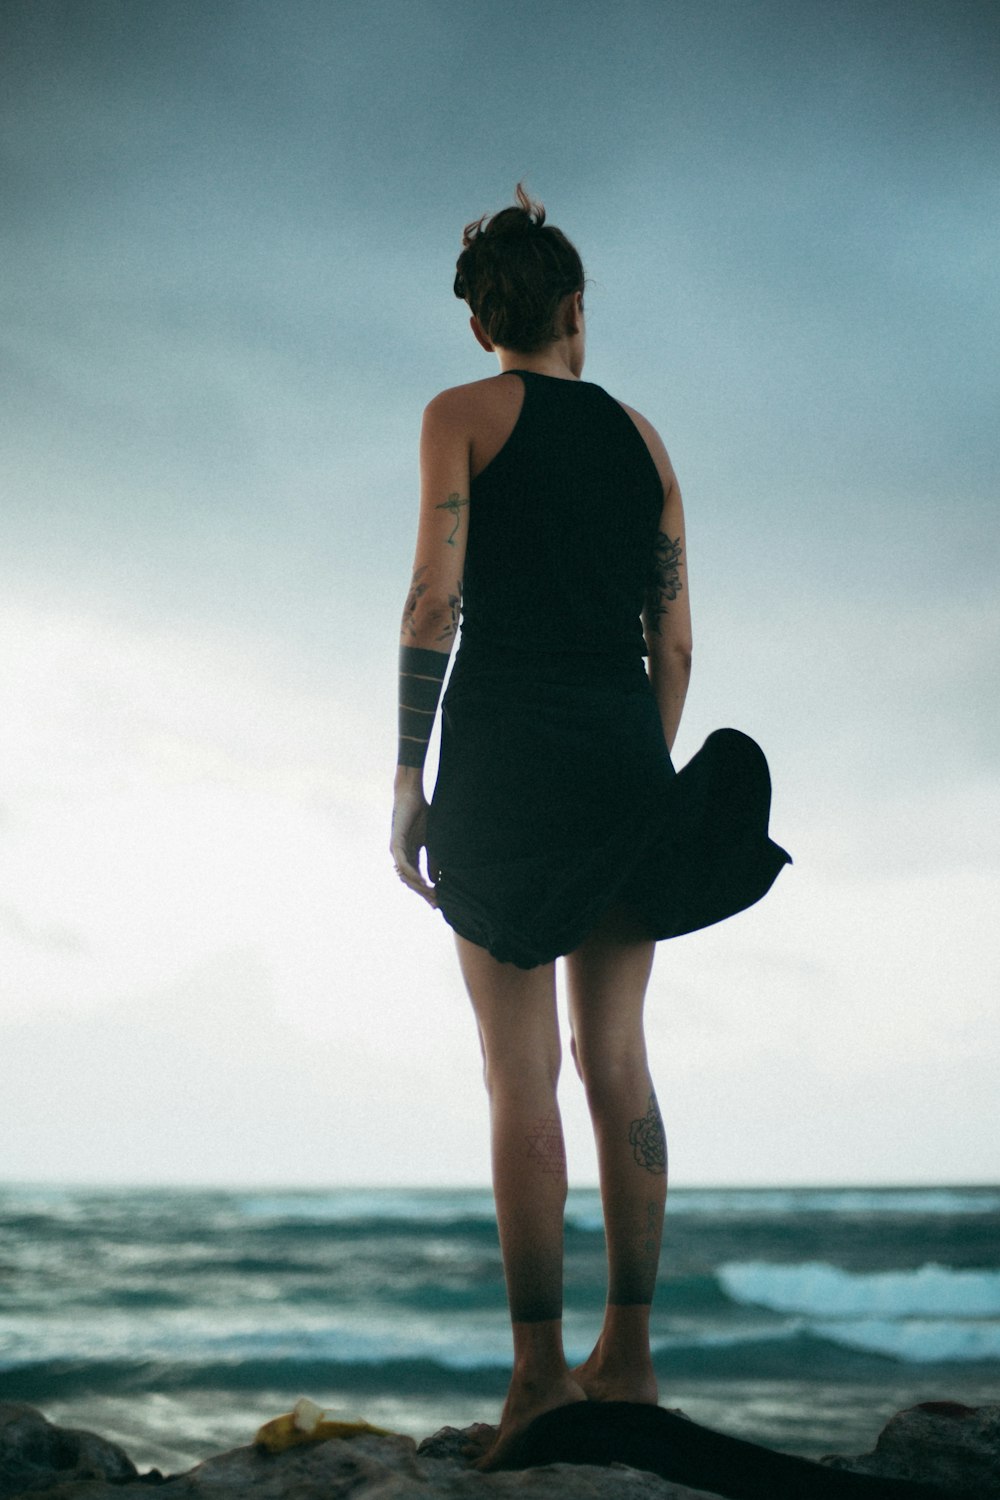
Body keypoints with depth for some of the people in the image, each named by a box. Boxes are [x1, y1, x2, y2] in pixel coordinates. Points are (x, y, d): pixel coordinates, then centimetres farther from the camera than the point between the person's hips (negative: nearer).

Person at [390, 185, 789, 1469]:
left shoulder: (464, 415, 3)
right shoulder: (641, 435, 15)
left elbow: (434, 600, -7)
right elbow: (674, 641, 12)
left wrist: (406, 777, -5)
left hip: (504, 747, -4)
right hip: (627, 750, 4)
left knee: (520, 1073, -4)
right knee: (616, 1059, 8)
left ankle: (541, 1369, -5)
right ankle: (629, 1354, 11)